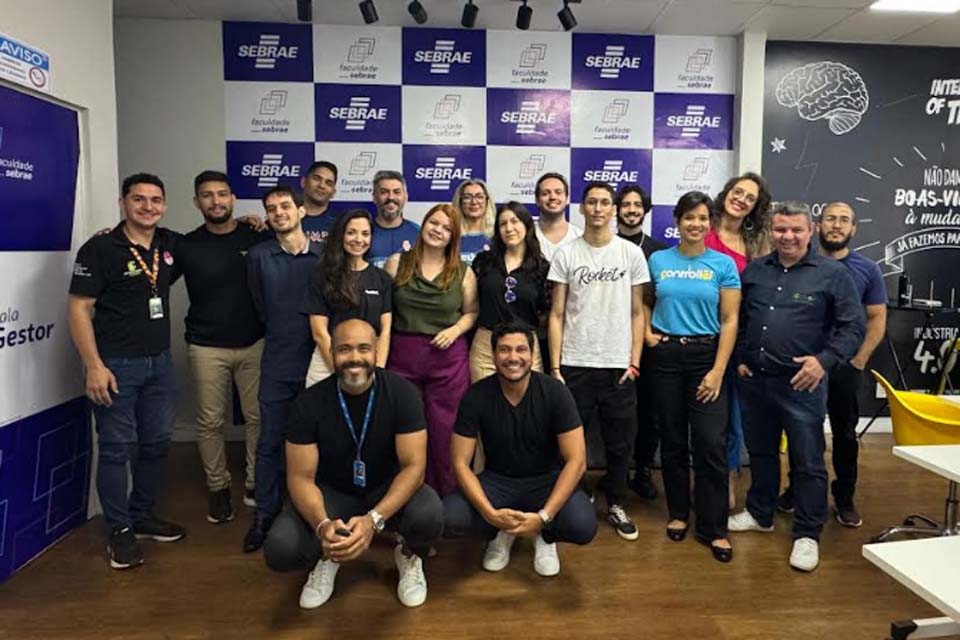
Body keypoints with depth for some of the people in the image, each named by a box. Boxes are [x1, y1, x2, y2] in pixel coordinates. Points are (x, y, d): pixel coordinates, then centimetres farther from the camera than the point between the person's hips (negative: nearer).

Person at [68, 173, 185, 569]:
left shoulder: (172, 244, 5)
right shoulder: (100, 248, -10)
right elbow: (78, 309, -11)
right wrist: (94, 366, -17)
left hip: (160, 362, 6)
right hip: (116, 365, -6)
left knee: (157, 443, 13)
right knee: (117, 448, 2)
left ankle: (143, 516, 30)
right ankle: (120, 531, 16)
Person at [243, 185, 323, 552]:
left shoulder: (323, 257, 2)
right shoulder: (258, 256, 3)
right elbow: (261, 308, 8)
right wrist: (283, 335, 5)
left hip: (315, 361, 0)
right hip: (277, 363, 0)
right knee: (270, 442, 6)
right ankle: (264, 514, 19)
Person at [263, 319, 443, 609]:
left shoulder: (401, 392, -19)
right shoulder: (308, 403, -16)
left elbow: (413, 465, -22)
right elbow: (301, 477, -15)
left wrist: (373, 519, -37)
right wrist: (323, 524, -36)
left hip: (388, 490, 0)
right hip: (332, 493, 1)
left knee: (429, 515, -32)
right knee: (279, 550, -25)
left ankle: (409, 557, 7)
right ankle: (327, 556, 13)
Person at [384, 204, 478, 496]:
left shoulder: (463, 272, 4)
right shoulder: (397, 263, 4)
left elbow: (472, 312, 11)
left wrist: (456, 329, -8)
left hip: (448, 358, 0)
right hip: (403, 355, 1)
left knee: (445, 431, 4)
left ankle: (446, 499, 20)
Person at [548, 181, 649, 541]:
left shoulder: (631, 253, 4)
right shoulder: (566, 254, 2)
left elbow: (637, 313, 6)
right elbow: (556, 315, 1)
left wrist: (634, 362, -1)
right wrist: (554, 367, -4)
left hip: (618, 366, 1)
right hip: (574, 365, 0)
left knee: (619, 443, 10)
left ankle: (615, 505, 29)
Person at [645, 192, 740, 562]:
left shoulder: (723, 264, 0)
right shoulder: (658, 260, 5)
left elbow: (729, 321, -3)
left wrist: (718, 371, -11)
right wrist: (648, 333, -2)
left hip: (707, 356, -1)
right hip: (666, 356, 2)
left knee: (711, 444, -4)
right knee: (673, 440, 10)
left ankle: (713, 528, 9)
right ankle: (678, 513, 26)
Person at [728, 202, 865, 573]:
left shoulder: (833, 274, -4)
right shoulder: (754, 271, 8)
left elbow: (853, 326, -5)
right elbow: (738, 319, 16)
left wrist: (824, 360, -18)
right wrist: (739, 358, 7)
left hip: (801, 384, -4)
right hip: (753, 380, 4)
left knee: (807, 462, 4)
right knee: (760, 452, 18)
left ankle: (807, 535, 19)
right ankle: (760, 514, 36)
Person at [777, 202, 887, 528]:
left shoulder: (867, 269, 2)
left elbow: (877, 319, 3)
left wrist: (859, 361, -5)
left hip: (845, 367, 1)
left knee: (845, 433, 11)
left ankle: (845, 498, 25)